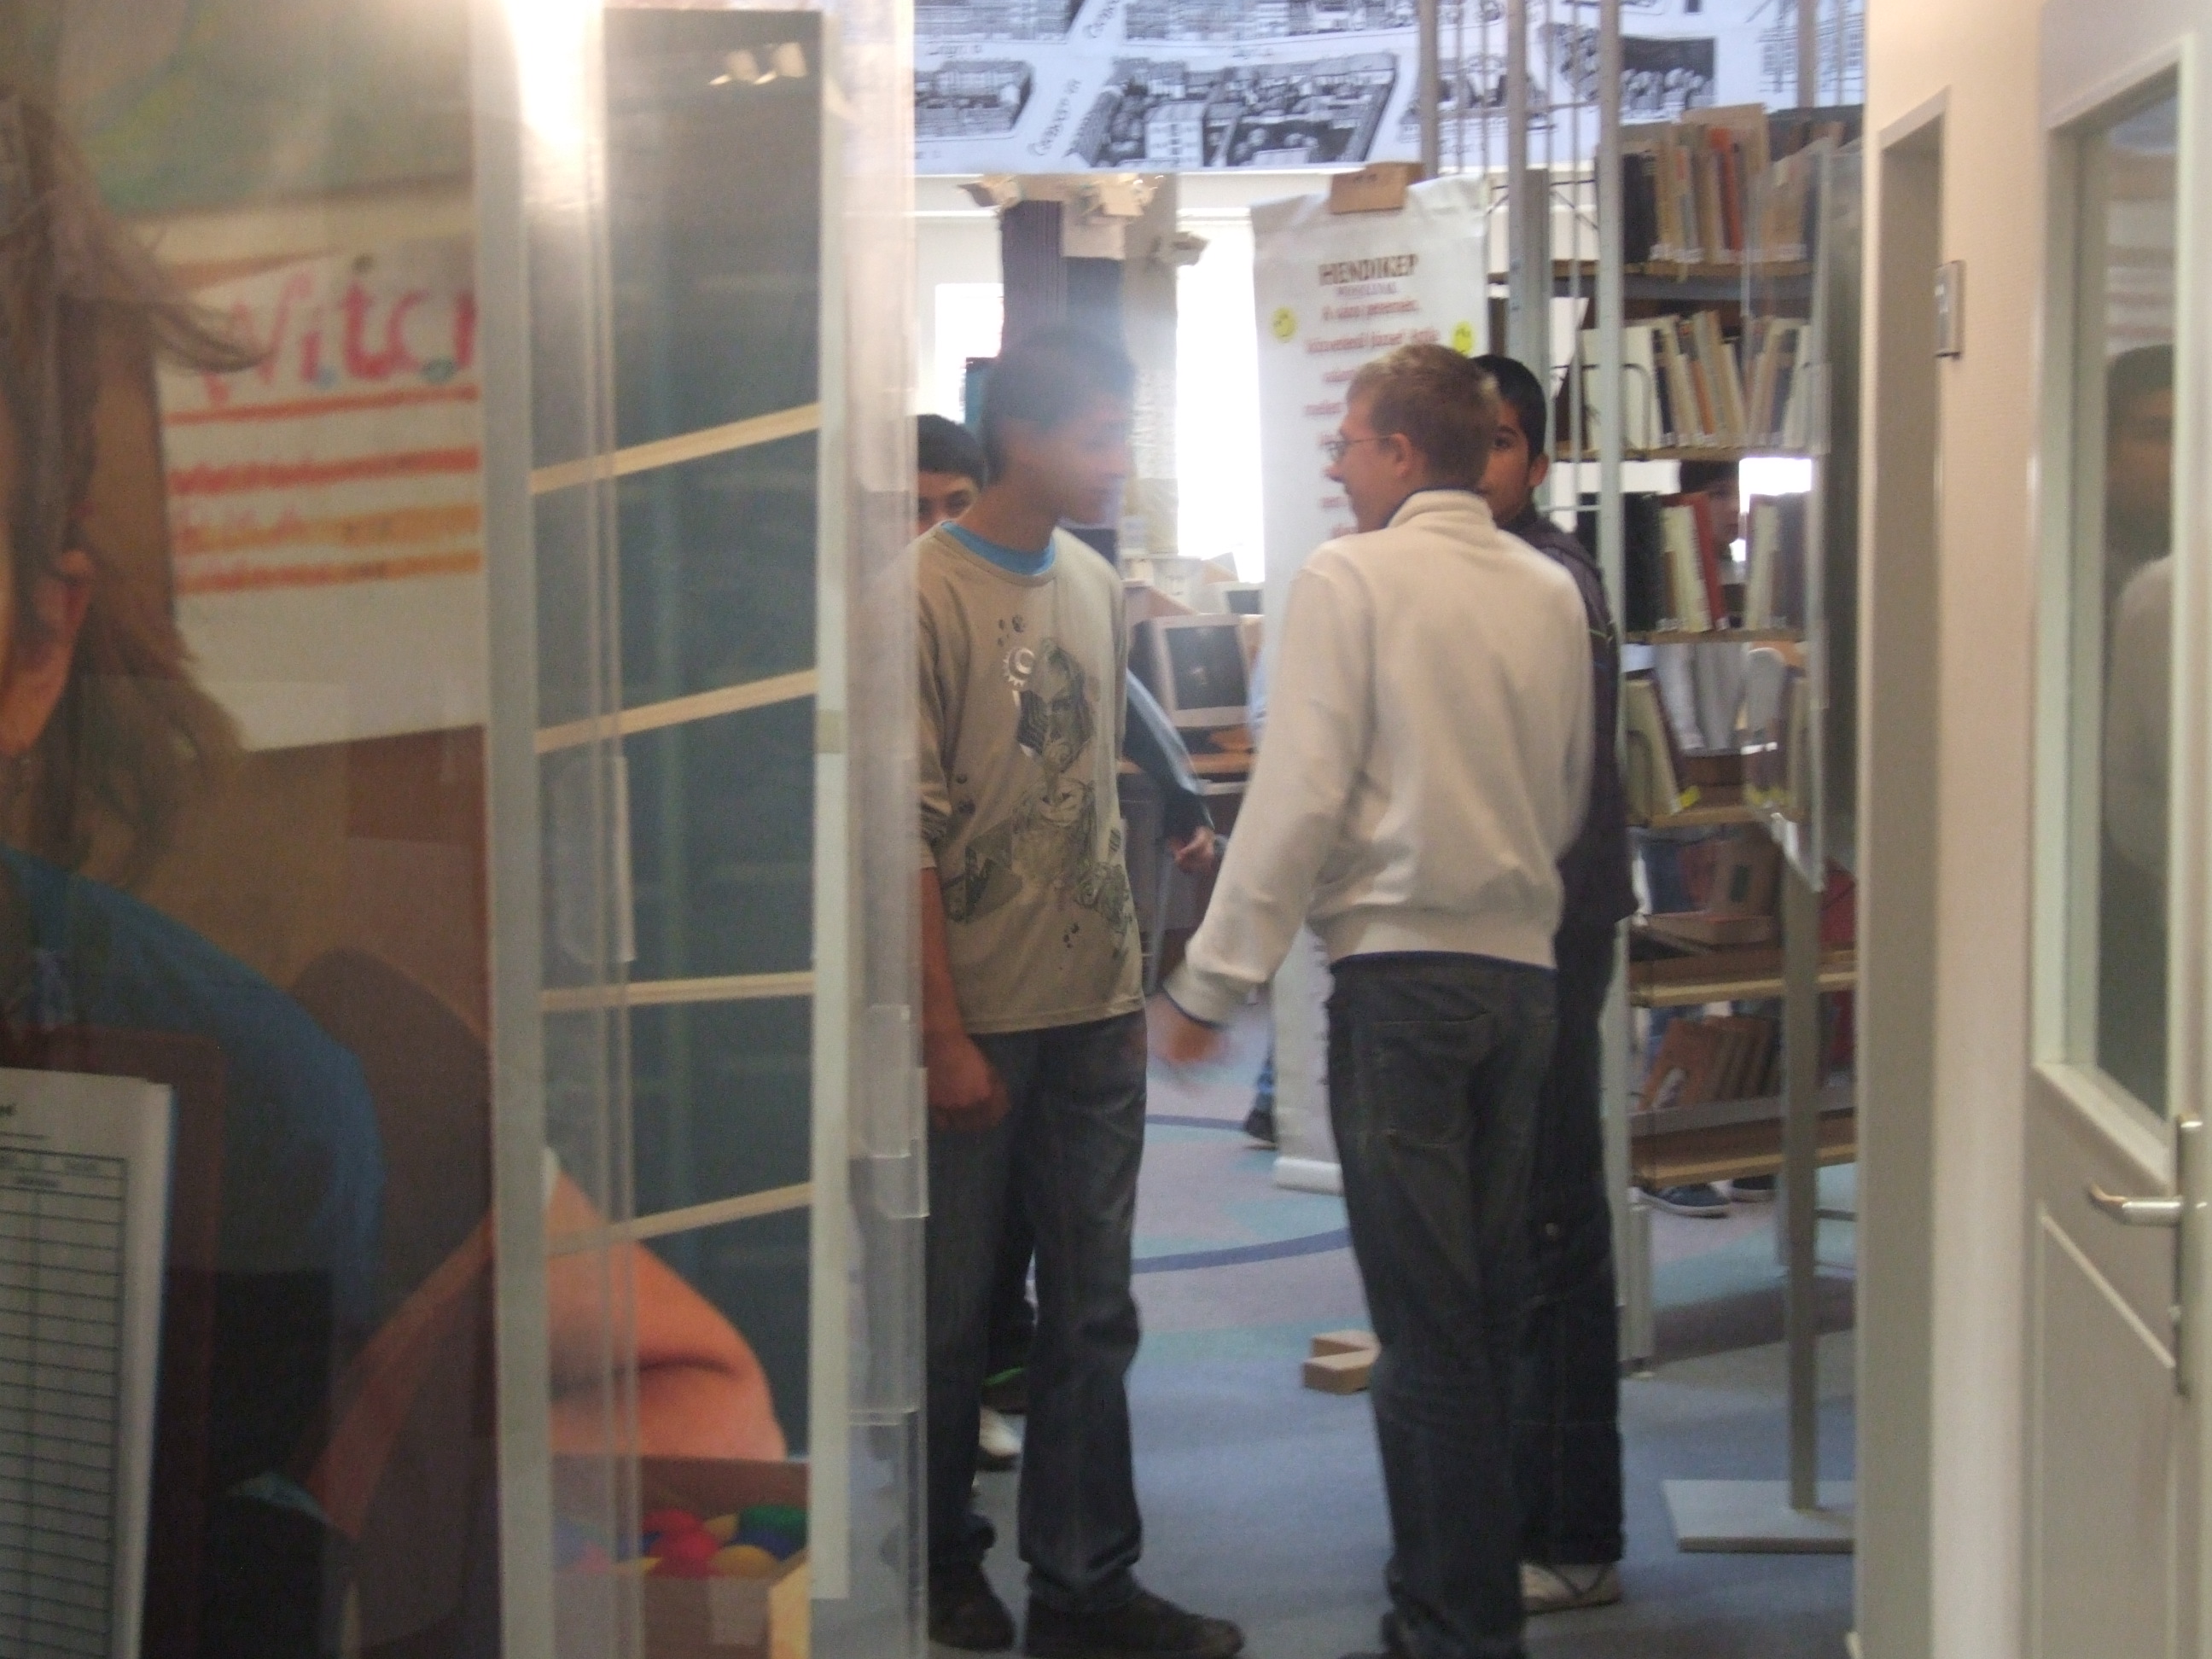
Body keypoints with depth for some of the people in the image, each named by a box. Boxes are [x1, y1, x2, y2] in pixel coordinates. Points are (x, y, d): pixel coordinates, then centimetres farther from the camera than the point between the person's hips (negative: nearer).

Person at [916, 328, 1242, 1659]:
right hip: (979, 1017, -6)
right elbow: (907, 834, -14)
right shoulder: (927, 593, -12)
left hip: (1097, 1012, 6)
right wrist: (944, 1037, -15)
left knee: (1093, 1313, 10)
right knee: (949, 1313, 8)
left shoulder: (1098, 588, 10)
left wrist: (1131, 980, 13)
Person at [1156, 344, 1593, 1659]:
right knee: (1491, 1305, 14)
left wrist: (1216, 980, -7)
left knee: (1425, 1314, -1)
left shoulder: (1351, 578, -7)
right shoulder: (1550, 591, 10)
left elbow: (1300, 795, -11)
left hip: (1400, 968, -6)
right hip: (1525, 965, 6)